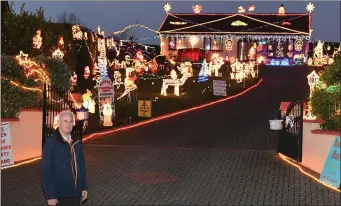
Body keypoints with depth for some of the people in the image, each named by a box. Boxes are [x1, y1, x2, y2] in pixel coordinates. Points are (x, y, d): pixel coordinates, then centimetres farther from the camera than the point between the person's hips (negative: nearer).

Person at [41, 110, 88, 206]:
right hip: (59, 195, -5)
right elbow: (46, 172, -14)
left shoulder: (77, 142, 6)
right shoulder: (50, 143, -12)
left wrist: (84, 187, 9)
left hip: (76, 194, 6)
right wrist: (50, 196, -16)